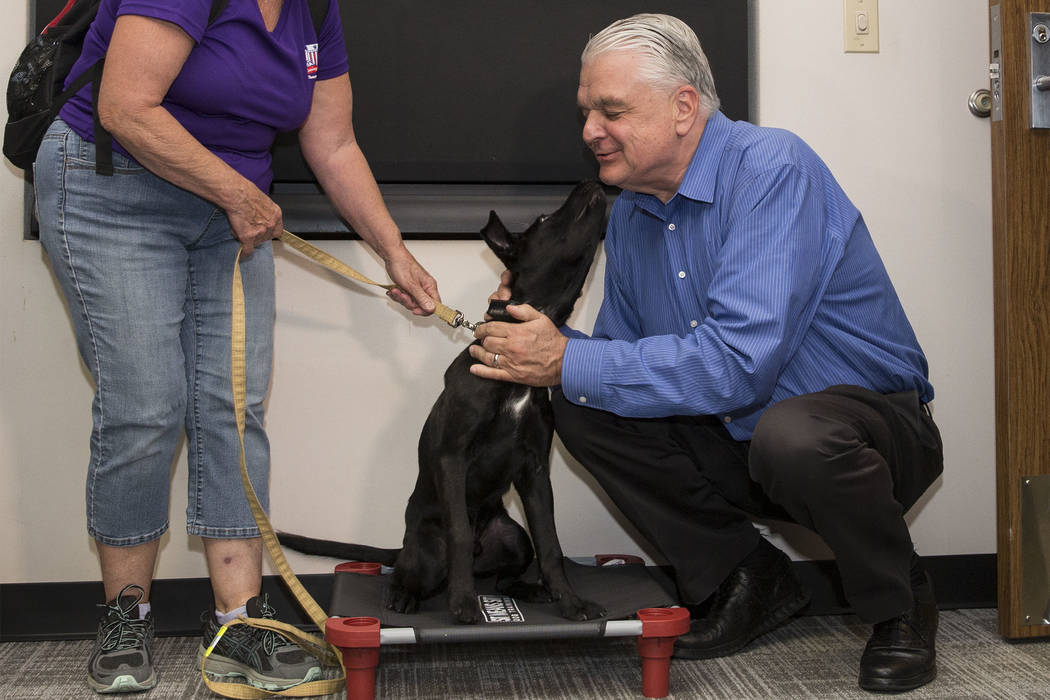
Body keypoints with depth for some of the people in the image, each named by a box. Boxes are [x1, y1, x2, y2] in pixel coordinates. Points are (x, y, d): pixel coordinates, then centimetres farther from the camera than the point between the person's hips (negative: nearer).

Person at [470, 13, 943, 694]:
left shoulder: (772, 168, -22)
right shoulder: (631, 212, 3)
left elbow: (738, 361, -34)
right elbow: (622, 354, 9)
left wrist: (569, 362, -27)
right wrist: (541, 333, -12)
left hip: (872, 419, -7)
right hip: (737, 443, 7)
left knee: (791, 435, -39)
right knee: (583, 410, -8)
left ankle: (902, 605, -6)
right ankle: (750, 578, 5)